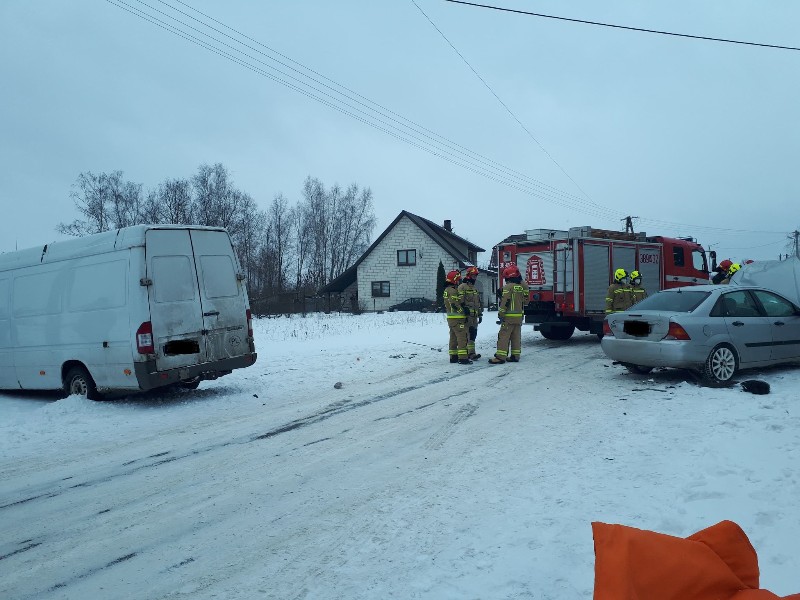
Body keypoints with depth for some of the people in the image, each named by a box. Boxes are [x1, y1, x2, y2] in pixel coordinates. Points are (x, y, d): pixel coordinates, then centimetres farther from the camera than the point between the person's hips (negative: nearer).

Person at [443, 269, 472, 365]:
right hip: (457, 318, -11)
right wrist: (464, 311, -11)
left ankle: (453, 357, 20)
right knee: (462, 337, -11)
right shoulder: (453, 291, -17)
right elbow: (455, 304, -22)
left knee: (453, 337, 15)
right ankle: (463, 358, -14)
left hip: (451, 317, 11)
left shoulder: (447, 290, 16)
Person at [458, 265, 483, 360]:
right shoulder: (462, 287, -6)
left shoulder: (475, 288, 22)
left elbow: (478, 303, 27)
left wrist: (480, 315, 23)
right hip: (467, 315, -9)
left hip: (474, 316, 9)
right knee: (469, 334, -13)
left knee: (473, 333, 6)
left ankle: (467, 352, 12)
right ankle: (471, 353, -16)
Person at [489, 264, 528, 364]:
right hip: (519, 316, 8)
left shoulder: (508, 287, -12)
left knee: (503, 336, -6)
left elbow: (505, 302, -16)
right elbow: (525, 301, 16)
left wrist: (501, 314, -12)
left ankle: (500, 356, -9)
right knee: (516, 336, 11)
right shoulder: (522, 287, 11)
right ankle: (515, 356, 14)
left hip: (509, 316, -7)